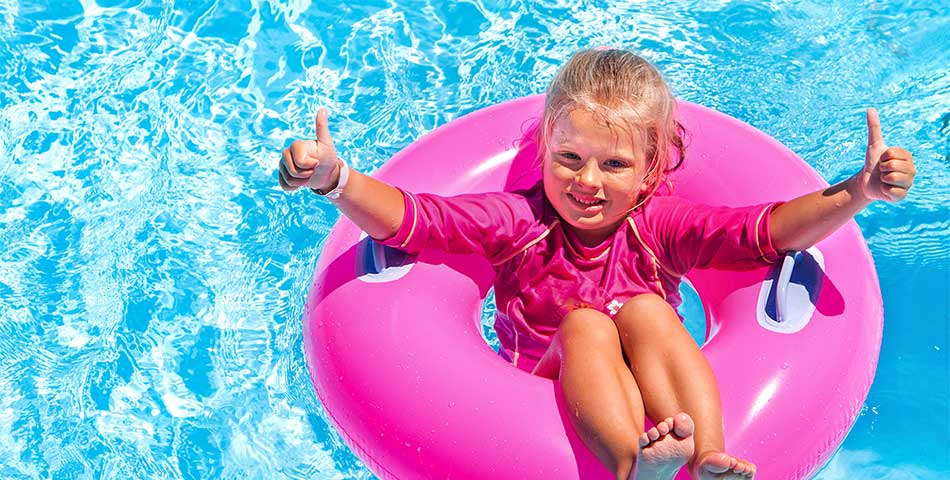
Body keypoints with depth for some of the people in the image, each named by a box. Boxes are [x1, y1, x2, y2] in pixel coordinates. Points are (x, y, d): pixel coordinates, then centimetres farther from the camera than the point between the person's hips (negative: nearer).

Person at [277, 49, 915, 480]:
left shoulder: (658, 224, -2)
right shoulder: (516, 220, -3)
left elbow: (770, 229, -13)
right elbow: (404, 216, -12)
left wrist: (855, 193, -27)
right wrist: (335, 180, -29)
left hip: (658, 400, 1)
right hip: (544, 404, 0)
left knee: (644, 308, -24)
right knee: (583, 318, -27)